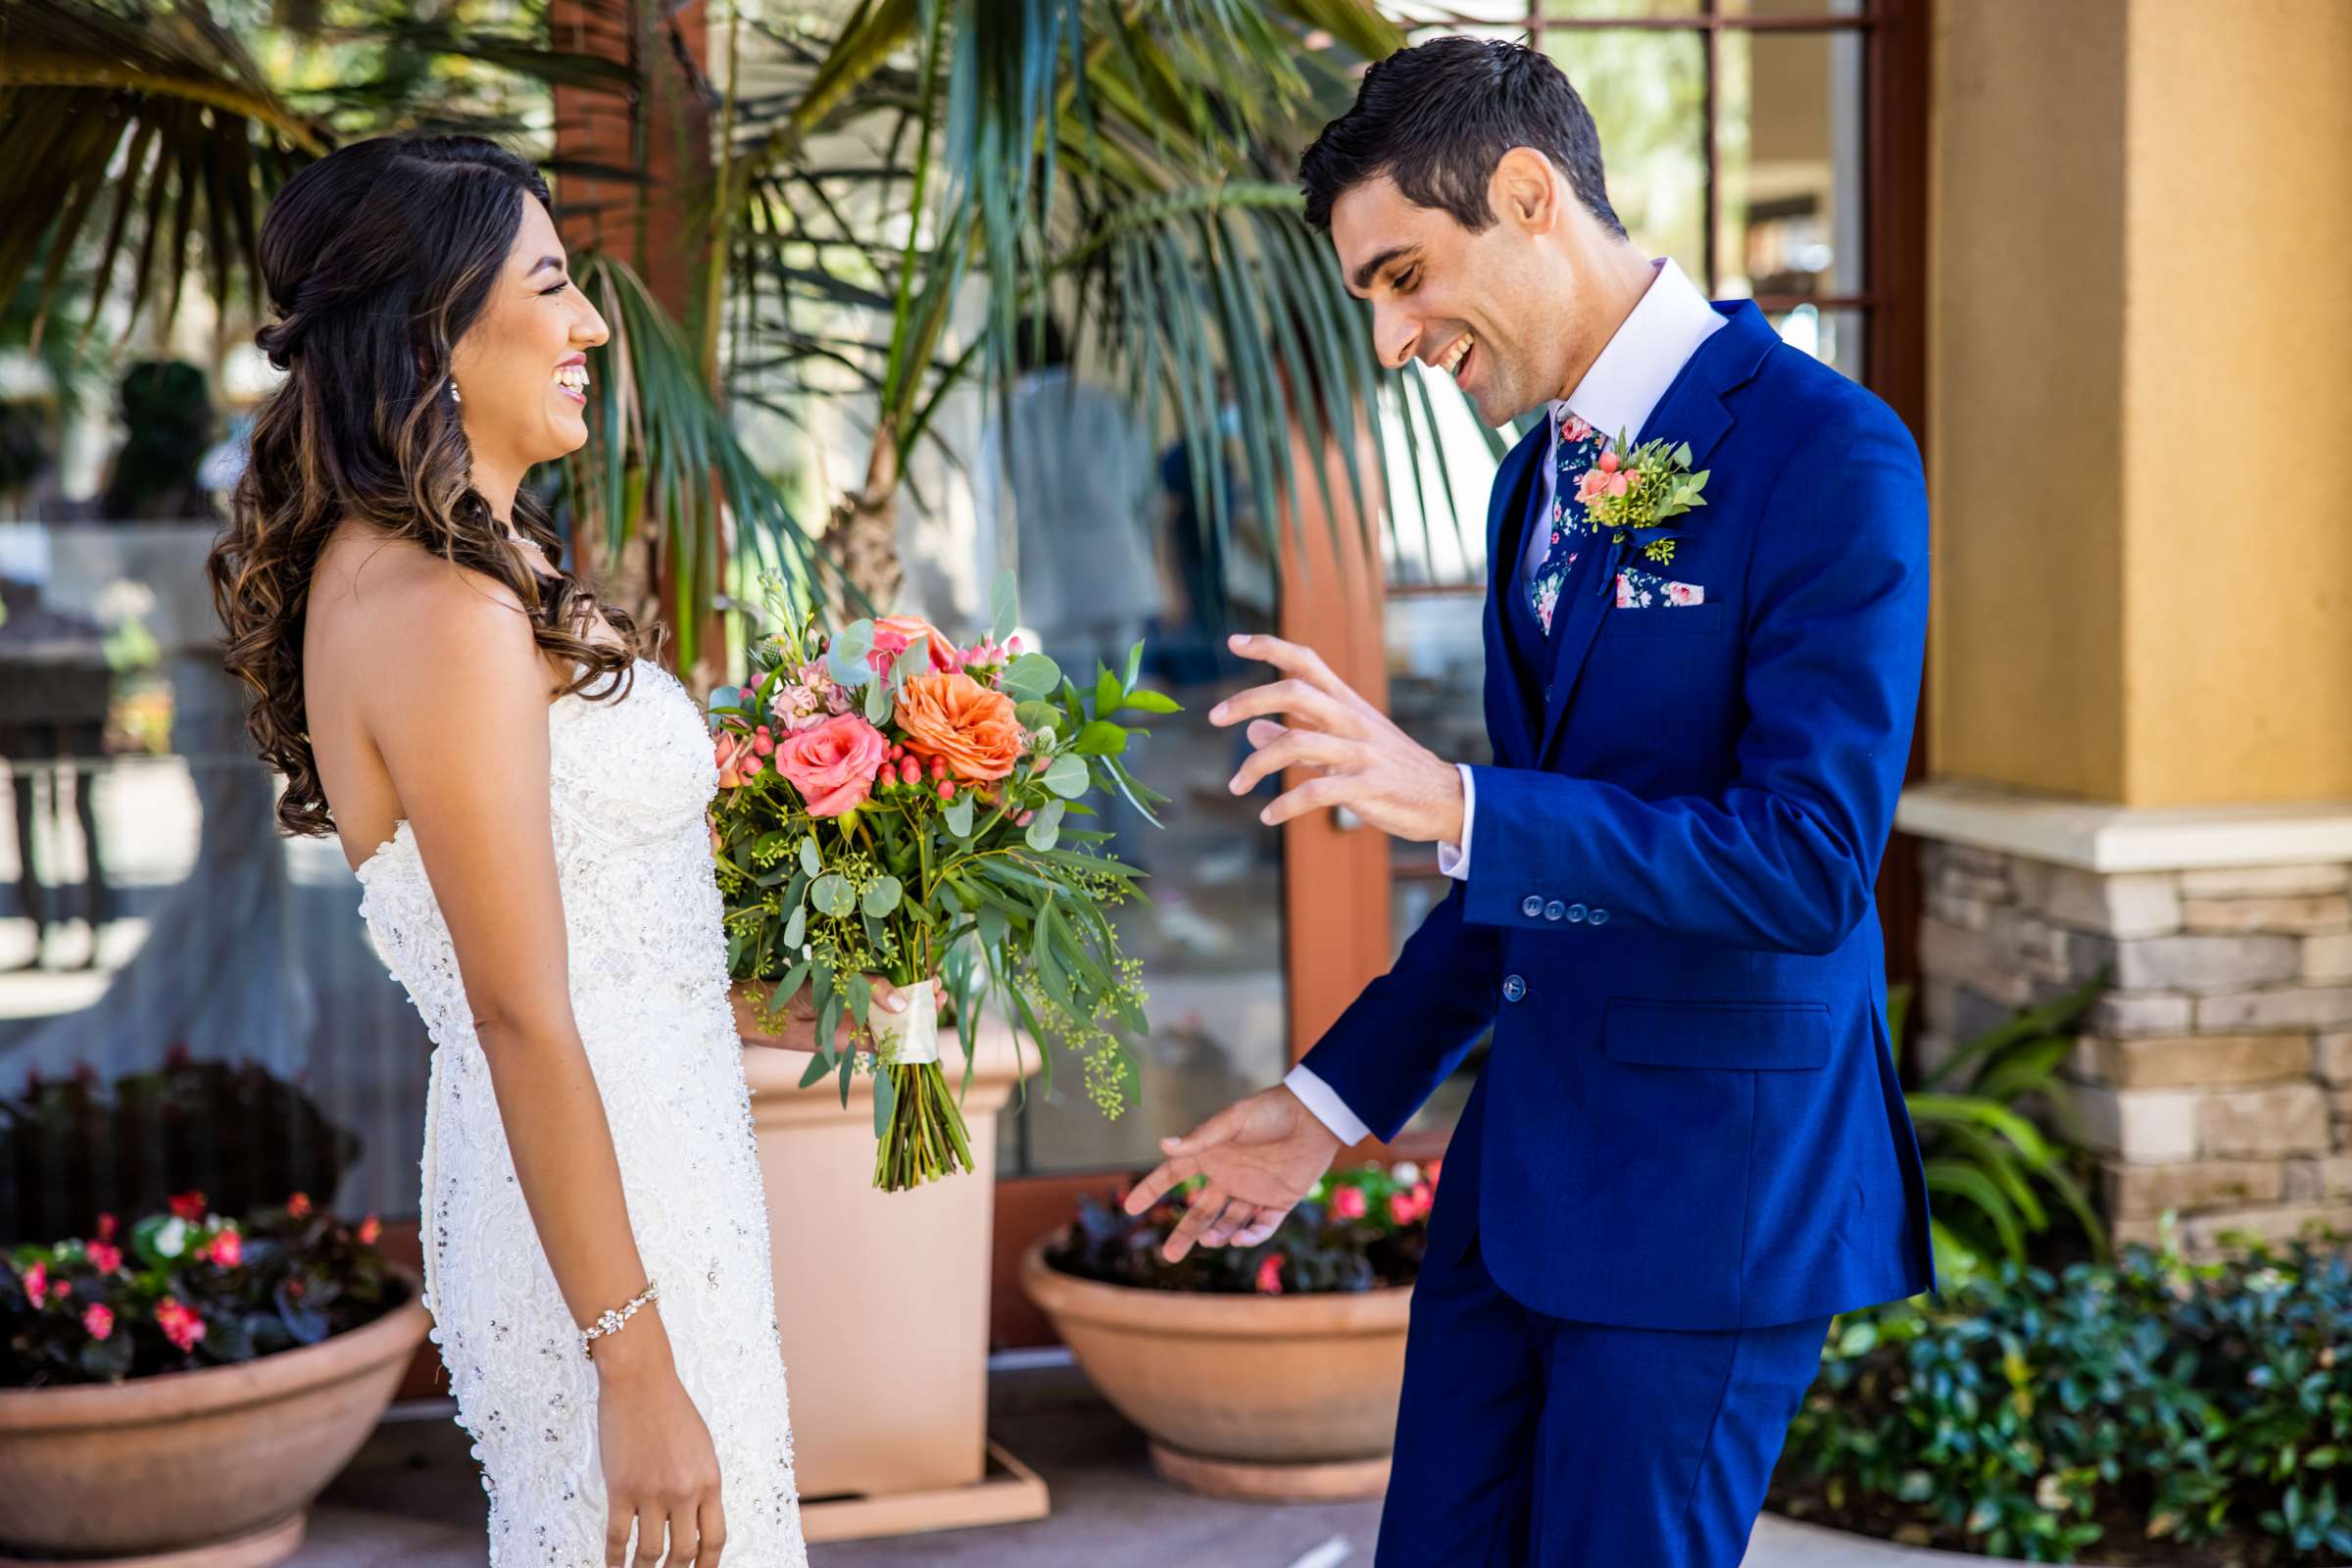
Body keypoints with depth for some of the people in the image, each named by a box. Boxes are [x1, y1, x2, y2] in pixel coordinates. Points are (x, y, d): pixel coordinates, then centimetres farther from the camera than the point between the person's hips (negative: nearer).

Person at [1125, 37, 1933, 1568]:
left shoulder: (1827, 452, -15)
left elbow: (1809, 866, -22)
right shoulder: (1542, 474, 12)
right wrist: (1336, 1098, 17)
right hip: (1523, 1158, 8)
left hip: (1710, 1179, -8)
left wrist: (1451, 801, -27)